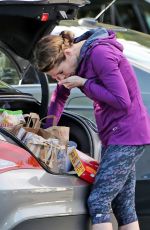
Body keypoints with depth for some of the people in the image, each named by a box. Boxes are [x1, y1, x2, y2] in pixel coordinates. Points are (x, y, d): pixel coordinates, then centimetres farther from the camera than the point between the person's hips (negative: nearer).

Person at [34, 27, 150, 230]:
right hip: (113, 136, 10)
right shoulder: (78, 58, 8)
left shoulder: (99, 54, -20)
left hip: (128, 135, -10)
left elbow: (122, 101, -23)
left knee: (98, 202, -13)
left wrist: (84, 83, -18)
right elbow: (60, 95, 22)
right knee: (124, 207, 9)